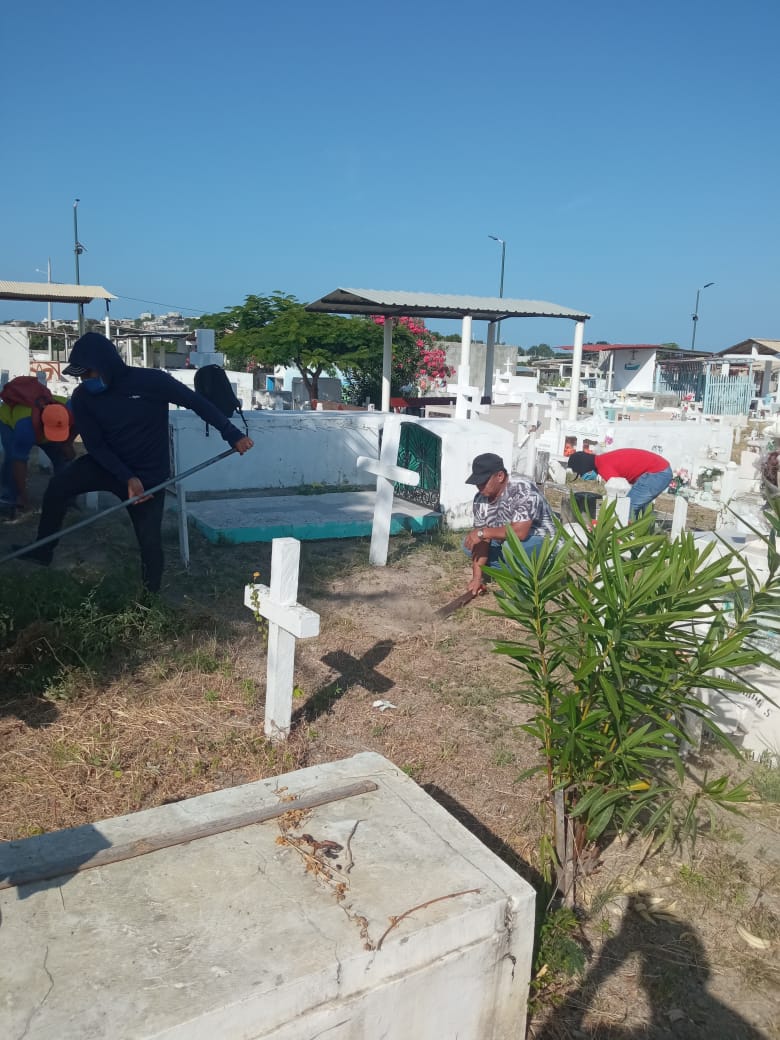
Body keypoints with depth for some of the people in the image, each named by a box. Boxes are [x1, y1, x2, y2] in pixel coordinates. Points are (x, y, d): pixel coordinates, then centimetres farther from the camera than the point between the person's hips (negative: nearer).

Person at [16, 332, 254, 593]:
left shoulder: (151, 381, -22)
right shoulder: (83, 397, -11)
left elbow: (197, 402, -15)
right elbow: (95, 445, -9)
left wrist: (233, 436, -18)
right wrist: (127, 478, -22)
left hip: (149, 474, -2)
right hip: (107, 465, 3)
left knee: (149, 539, -3)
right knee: (58, 486, -22)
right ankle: (42, 550, -6)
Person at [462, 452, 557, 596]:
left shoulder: (523, 490, -29)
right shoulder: (480, 498, -7)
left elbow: (519, 532, -37)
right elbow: (481, 540, -7)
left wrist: (482, 532, -28)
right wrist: (477, 576, -15)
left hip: (542, 544, -8)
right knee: (468, 543, 0)